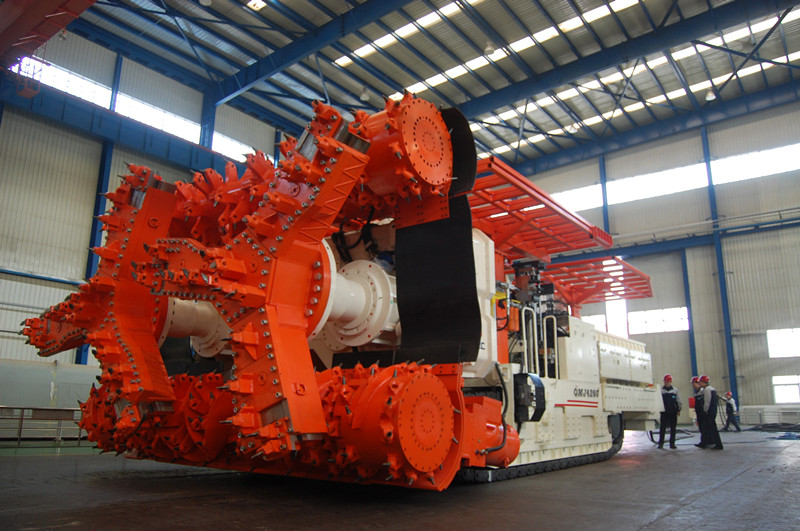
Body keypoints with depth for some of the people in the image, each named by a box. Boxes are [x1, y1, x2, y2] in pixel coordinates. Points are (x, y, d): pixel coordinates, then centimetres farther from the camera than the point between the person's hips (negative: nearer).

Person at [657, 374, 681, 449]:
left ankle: (672, 443, 13)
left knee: (673, 428, 5)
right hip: (664, 412, -2)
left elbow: (678, 400, 11)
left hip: (673, 412, 2)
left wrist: (679, 409, 4)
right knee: (663, 428, -2)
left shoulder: (675, 390, 9)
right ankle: (661, 443, 3)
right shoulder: (661, 390, 4)